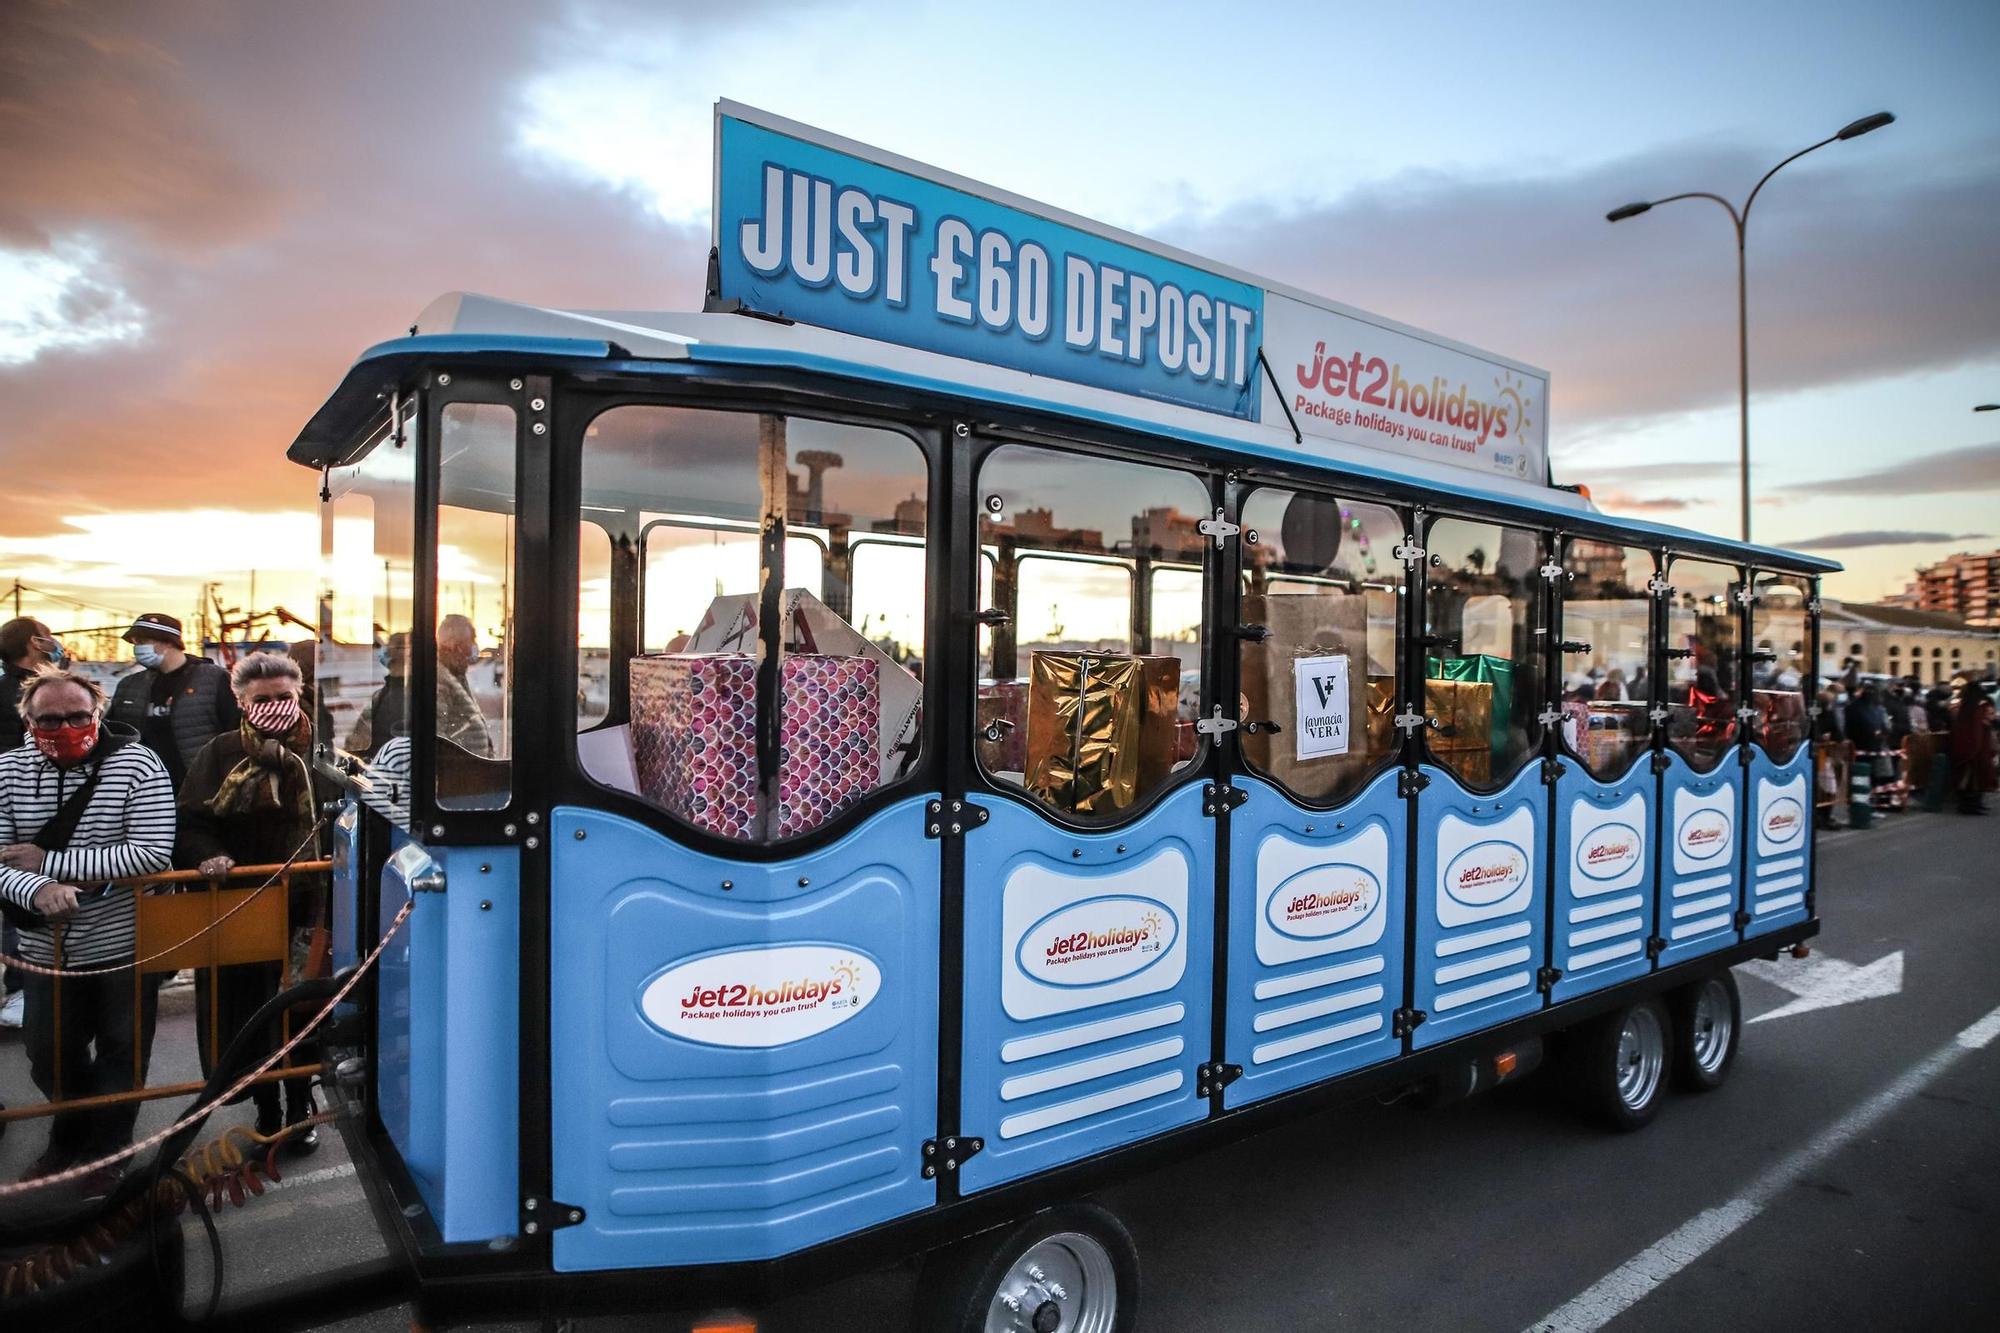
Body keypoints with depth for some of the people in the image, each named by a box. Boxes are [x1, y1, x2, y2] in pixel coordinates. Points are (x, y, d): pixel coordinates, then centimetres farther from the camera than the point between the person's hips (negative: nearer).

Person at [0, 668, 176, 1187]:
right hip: (48, 947, 4)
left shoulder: (138, 765, -15)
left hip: (127, 944, -3)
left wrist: (48, 861, -22)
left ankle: (105, 1151, 36)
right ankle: (69, 1139, 47)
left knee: (121, 1056, 12)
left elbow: (153, 853, -22)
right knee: (50, 1055, 18)